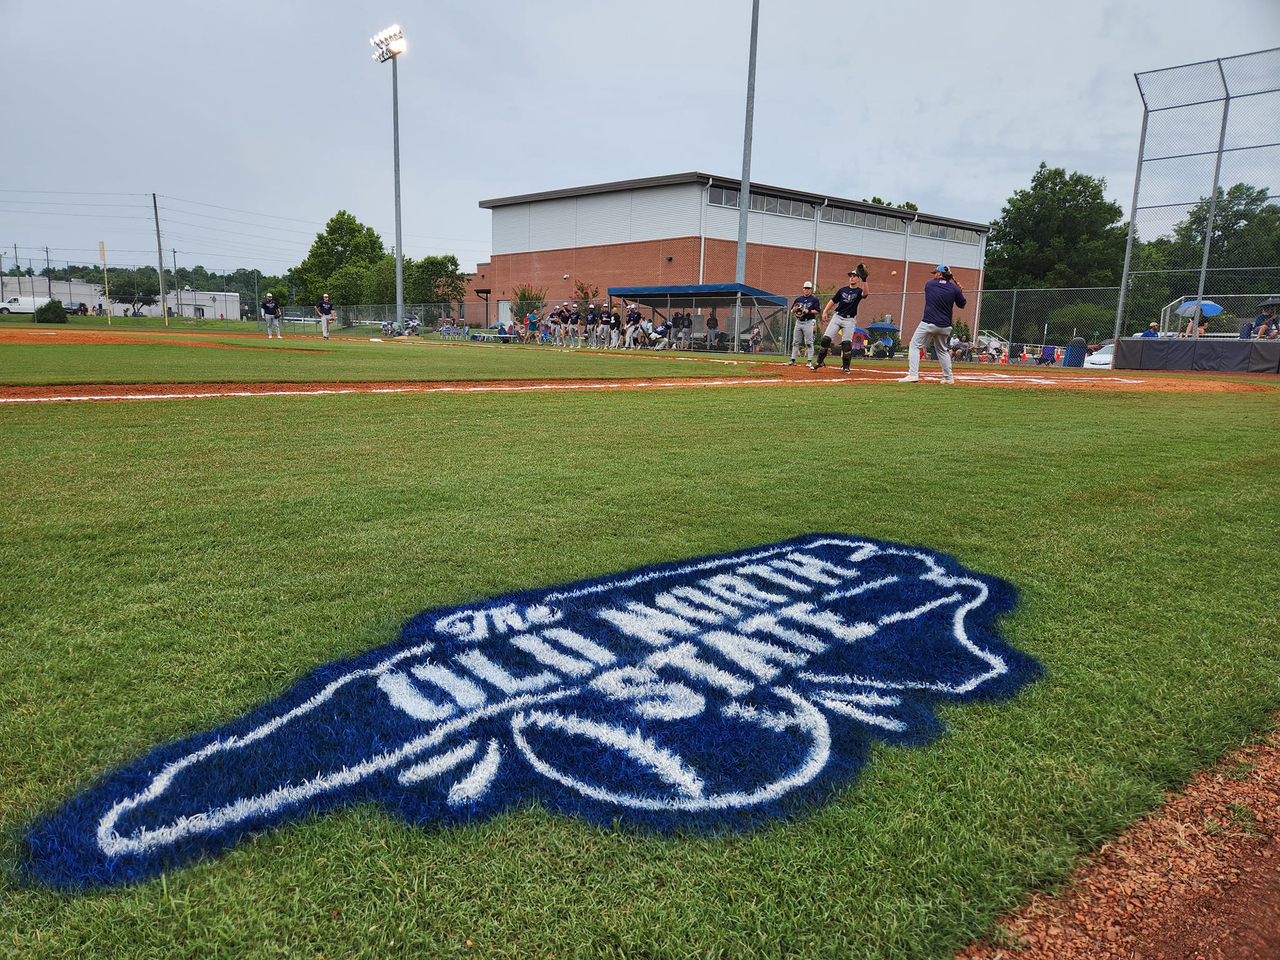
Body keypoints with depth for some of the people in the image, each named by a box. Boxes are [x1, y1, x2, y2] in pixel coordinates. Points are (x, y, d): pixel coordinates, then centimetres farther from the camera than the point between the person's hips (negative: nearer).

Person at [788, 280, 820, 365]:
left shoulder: (814, 299, 1)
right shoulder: (798, 298, 14)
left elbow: (818, 311, -5)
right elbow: (792, 311, 16)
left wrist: (808, 311, -17)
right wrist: (794, 309, -7)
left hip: (808, 322, -5)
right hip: (798, 322, 5)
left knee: (809, 343, -6)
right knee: (795, 342, 5)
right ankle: (793, 360, 9)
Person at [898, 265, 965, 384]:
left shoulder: (929, 284, 4)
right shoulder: (954, 288, 4)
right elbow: (962, 305, 15)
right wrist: (960, 291, 25)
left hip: (928, 324, -3)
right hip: (945, 327, 4)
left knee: (915, 346, 1)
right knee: (942, 350, 20)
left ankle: (913, 375, -15)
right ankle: (949, 378, 20)